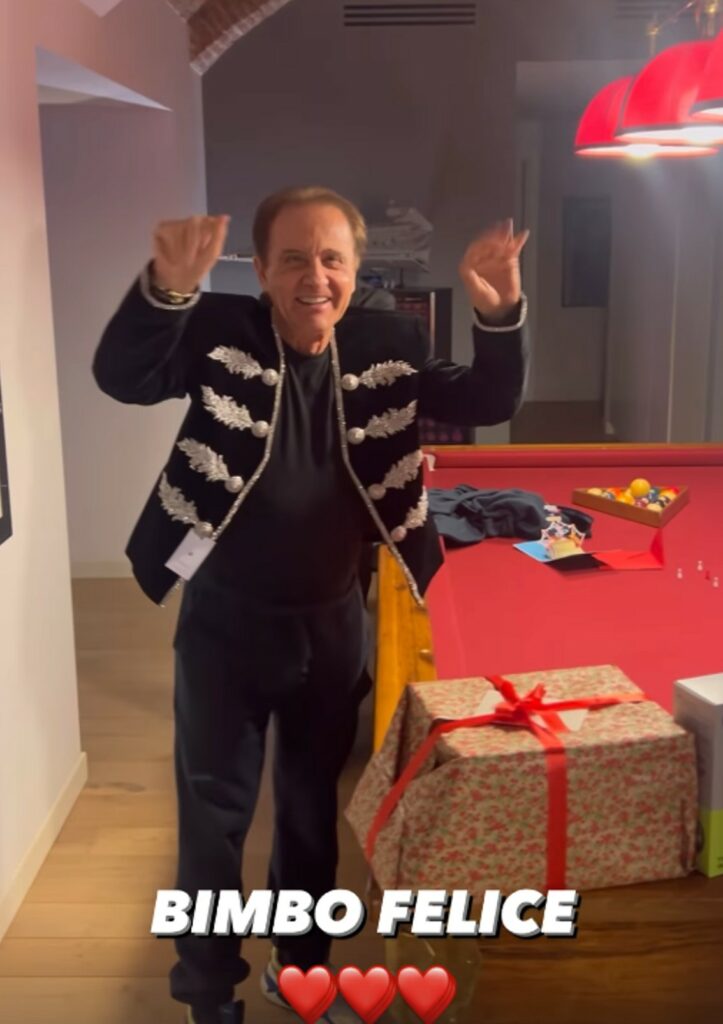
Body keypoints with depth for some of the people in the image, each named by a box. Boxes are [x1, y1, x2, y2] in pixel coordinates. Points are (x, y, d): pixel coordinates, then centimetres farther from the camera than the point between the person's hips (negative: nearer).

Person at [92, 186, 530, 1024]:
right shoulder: (220, 331, -13)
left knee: (314, 808, 19)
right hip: (224, 621, -3)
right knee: (214, 816, 9)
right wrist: (165, 290, -47)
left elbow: (487, 403, -4)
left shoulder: (387, 345, -4)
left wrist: (498, 317, -24)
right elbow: (121, 378, -27)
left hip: (332, 621, 3)